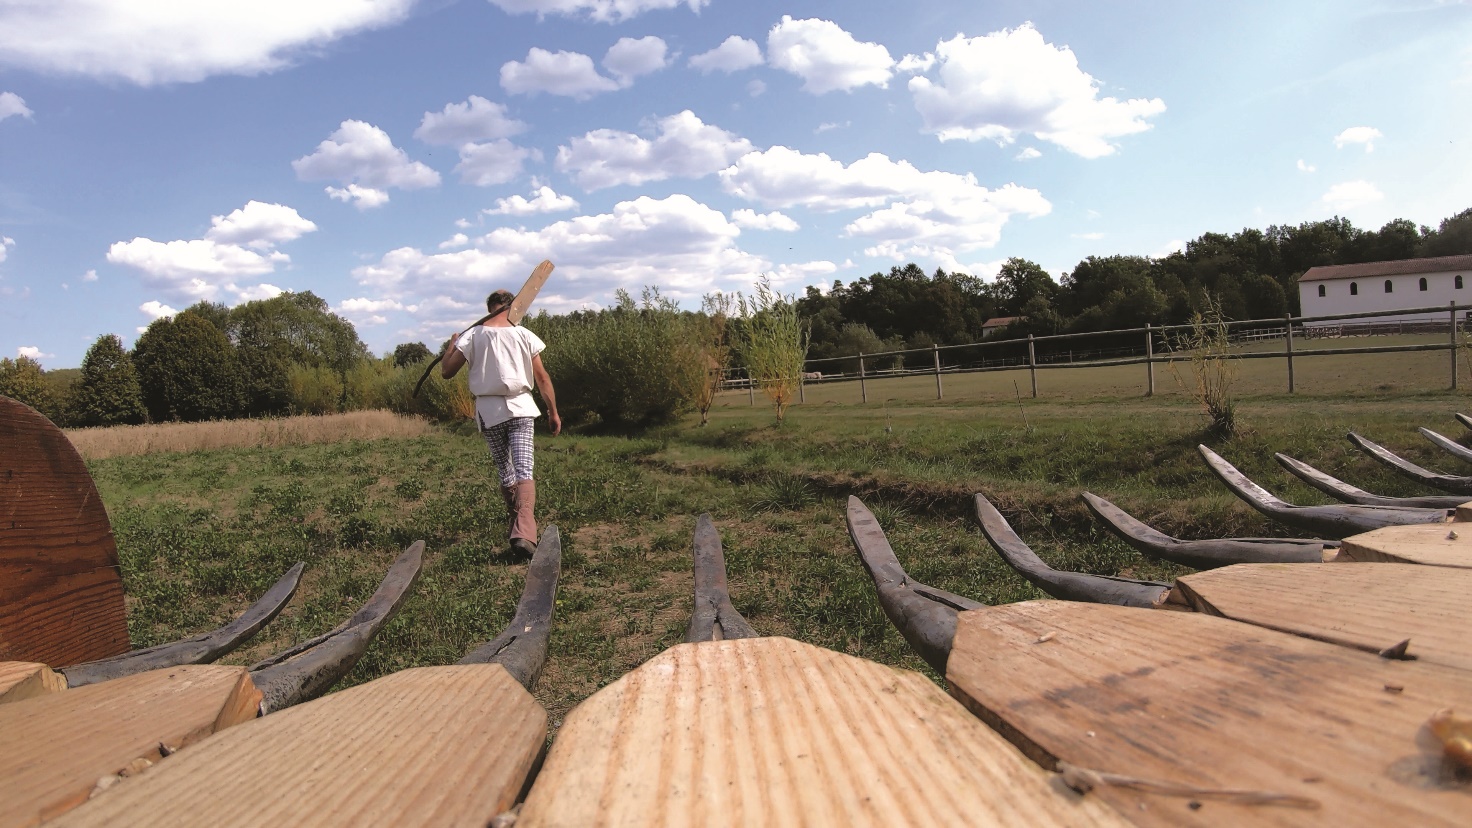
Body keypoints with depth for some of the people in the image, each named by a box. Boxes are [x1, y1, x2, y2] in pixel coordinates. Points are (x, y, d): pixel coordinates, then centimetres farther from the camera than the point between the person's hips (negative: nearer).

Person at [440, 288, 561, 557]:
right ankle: (524, 533, -25)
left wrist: (450, 347, 21)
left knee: (505, 473, 16)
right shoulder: (523, 335, 2)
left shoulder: (472, 336, 1)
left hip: (489, 413, 2)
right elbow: (542, 377, 2)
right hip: (520, 408, -1)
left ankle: (518, 523, 26)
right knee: (524, 472, -9)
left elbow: (446, 372, 3)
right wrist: (553, 411, 10)